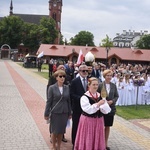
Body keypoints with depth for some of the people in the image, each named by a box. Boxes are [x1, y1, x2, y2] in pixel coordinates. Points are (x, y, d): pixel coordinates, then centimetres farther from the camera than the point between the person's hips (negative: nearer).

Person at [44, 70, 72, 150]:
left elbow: (69, 101, 6)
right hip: (55, 112, -3)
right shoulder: (52, 88, -8)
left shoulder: (67, 87, 2)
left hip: (64, 113, 3)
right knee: (54, 131, 7)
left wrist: (69, 113, 9)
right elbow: (49, 101, -6)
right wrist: (46, 114, -5)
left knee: (61, 131, 11)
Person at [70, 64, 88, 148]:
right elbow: (72, 94, -11)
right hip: (77, 108, -3)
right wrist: (81, 98, -21)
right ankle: (75, 144, 24)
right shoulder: (74, 81, -7)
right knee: (76, 126, 10)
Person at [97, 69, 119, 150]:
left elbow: (116, 96, 6)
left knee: (108, 126, 12)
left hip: (111, 108, 4)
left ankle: (105, 143, 24)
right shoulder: (100, 85, -9)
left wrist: (112, 101, -10)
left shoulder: (114, 86, 2)